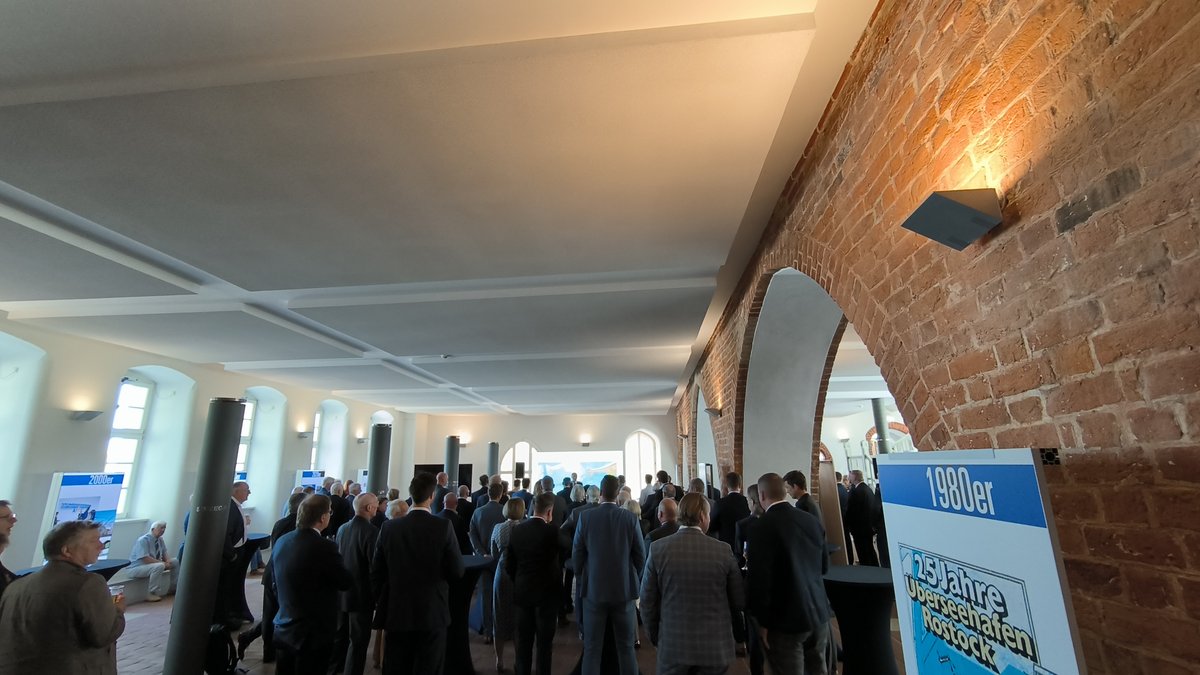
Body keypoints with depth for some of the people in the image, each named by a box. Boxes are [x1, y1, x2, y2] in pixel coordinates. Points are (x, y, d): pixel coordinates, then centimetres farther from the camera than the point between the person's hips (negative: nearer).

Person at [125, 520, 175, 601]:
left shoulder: (160, 540, 3)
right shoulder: (143, 540, -21)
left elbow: (164, 554, 9)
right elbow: (146, 559, -29)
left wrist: (168, 561, -13)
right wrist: (163, 563, -26)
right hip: (135, 568, -9)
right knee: (159, 566, -35)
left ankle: (172, 588, 11)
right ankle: (150, 594, -23)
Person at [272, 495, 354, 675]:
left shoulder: (281, 542, -2)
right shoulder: (324, 547, -25)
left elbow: (276, 585, 11)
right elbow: (346, 582, -13)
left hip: (283, 630, 7)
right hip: (313, 634, -7)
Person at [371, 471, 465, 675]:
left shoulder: (389, 527, -6)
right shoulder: (443, 526, -14)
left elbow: (376, 573, 1)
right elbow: (457, 572, -10)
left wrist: (382, 603, 15)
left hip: (397, 613, 3)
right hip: (432, 613, -2)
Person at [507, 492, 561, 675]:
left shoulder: (516, 530, -3)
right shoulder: (552, 531, -20)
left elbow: (508, 566, 2)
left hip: (522, 592, 5)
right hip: (547, 593, -4)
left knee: (524, 640, 17)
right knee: (544, 641, 9)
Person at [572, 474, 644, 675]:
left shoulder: (585, 516, -10)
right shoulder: (630, 518, -9)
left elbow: (577, 554, -4)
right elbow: (640, 556, -3)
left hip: (593, 589, 0)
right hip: (624, 589, 0)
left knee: (592, 648, 10)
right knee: (626, 647, 13)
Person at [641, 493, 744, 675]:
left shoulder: (657, 549, -10)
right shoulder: (723, 550, -10)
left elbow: (648, 602, -3)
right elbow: (738, 601, 0)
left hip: (673, 645, 0)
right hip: (715, 646, 0)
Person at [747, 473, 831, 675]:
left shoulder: (764, 526, -20)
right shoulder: (812, 520, 0)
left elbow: (759, 578, -21)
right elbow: (824, 566, 12)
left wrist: (762, 621, -10)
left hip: (786, 619, -6)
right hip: (819, 613, 6)